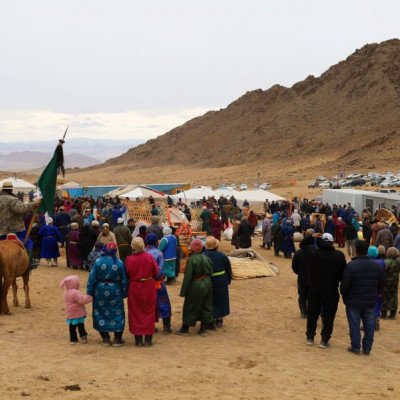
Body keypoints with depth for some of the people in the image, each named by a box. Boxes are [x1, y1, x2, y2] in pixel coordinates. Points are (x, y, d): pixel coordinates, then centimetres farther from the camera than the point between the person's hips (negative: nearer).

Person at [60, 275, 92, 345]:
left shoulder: (66, 293, 9)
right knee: (81, 326, 8)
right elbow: (81, 300, -28)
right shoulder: (75, 293, -21)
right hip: (78, 313, -7)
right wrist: (88, 297, -18)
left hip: (70, 315, 7)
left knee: (72, 327, 10)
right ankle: (83, 336, 12)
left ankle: (73, 339, 13)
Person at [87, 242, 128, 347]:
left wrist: (89, 292, 3)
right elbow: (124, 280, -1)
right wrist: (124, 293, 11)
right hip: (115, 293, 0)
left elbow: (92, 278, -6)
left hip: (100, 292, 0)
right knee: (117, 314, 9)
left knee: (101, 314, 13)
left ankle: (105, 338, 17)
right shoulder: (119, 263, -8)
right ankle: (117, 339, 10)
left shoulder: (98, 262, -9)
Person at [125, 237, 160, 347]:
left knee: (136, 314, 11)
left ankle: (138, 339, 13)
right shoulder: (149, 257, -13)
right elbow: (156, 273, -6)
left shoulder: (129, 259, -13)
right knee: (149, 313, 12)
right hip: (149, 288, 0)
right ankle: (148, 339, 14)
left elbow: (126, 275, -3)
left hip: (134, 288, 0)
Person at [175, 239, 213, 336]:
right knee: (206, 306, 14)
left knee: (190, 307, 8)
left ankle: (185, 329, 19)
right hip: (207, 284, 6)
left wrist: (183, 291, -11)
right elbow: (211, 273, 7)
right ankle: (203, 329, 18)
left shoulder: (192, 259, -18)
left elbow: (188, 276, -17)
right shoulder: (207, 258, 1)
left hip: (196, 285, -6)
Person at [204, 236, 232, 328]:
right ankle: (219, 320, 25)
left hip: (207, 282, -2)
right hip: (221, 282, 2)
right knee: (220, 300, 17)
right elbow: (229, 270, 2)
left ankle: (210, 321, 9)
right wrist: (228, 280, 14)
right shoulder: (222, 256, -8)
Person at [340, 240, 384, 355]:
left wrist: (345, 297, 3)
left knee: (354, 325, 7)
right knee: (369, 325, 12)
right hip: (371, 302, 4)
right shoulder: (376, 266, -1)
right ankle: (367, 348, 18)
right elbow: (381, 285, 8)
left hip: (353, 302, -4)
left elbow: (344, 285, -15)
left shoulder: (351, 266, -17)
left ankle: (356, 347, 14)